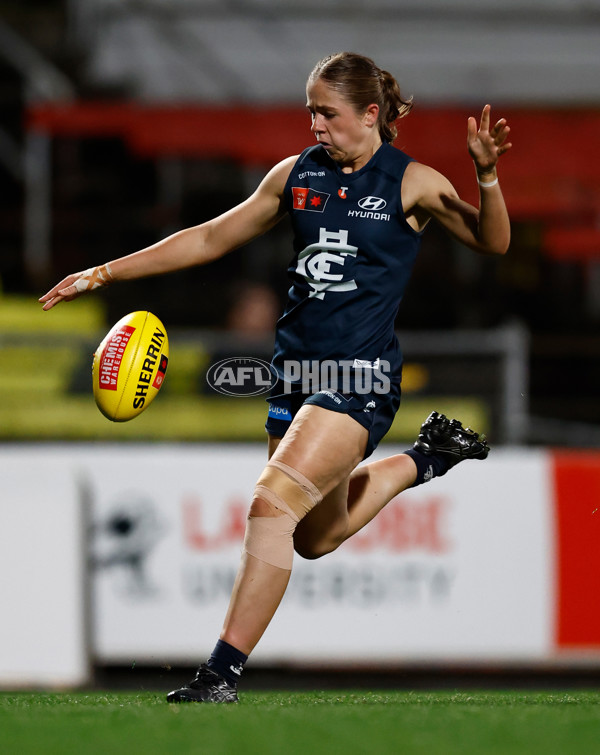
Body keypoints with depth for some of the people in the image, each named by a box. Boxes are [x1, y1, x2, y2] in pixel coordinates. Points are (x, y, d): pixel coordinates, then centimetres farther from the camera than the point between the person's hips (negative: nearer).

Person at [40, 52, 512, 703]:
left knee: (272, 503, -23)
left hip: (360, 380, -7)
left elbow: (492, 241, -8)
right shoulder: (296, 174, 10)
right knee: (317, 538, 18)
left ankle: (223, 672, -23)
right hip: (295, 373, 7)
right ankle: (426, 459, 43)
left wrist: (486, 175, -27)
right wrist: (107, 272, 14)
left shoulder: (411, 182, -4)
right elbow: (213, 238, 17)